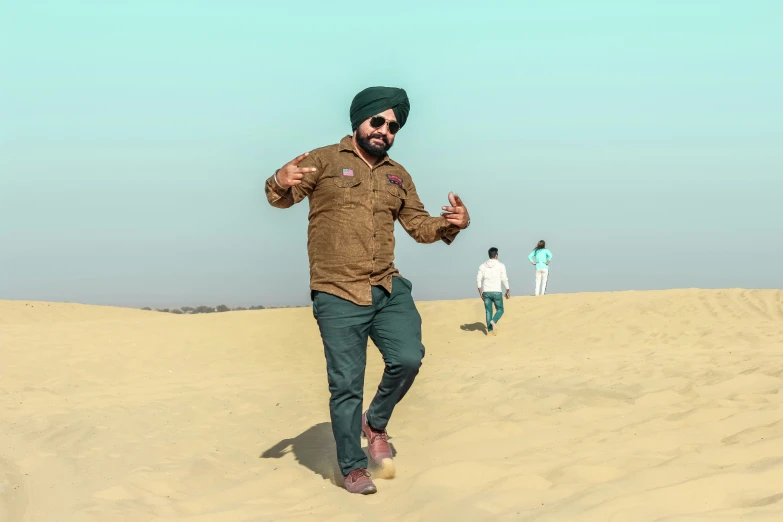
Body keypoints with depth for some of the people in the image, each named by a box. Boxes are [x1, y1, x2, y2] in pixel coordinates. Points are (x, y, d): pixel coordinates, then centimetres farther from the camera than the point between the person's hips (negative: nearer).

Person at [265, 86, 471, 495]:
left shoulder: (398, 176, 16)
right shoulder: (324, 161, -1)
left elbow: (418, 224, 18)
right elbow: (284, 197, -10)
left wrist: (450, 225, -4)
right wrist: (280, 184, -35)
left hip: (388, 291, 5)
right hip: (338, 297, -4)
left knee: (407, 359, -13)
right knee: (346, 385, -1)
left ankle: (376, 423, 15)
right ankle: (353, 469, 14)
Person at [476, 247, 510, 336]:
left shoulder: (482, 265, 3)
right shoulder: (501, 265, -5)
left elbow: (479, 279, 2)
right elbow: (504, 279, -4)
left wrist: (480, 292, 9)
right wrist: (508, 291, 6)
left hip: (486, 292, 3)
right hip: (496, 292, -3)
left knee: (489, 311, 12)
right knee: (500, 310, 10)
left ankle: (489, 330, 6)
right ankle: (493, 322, -18)